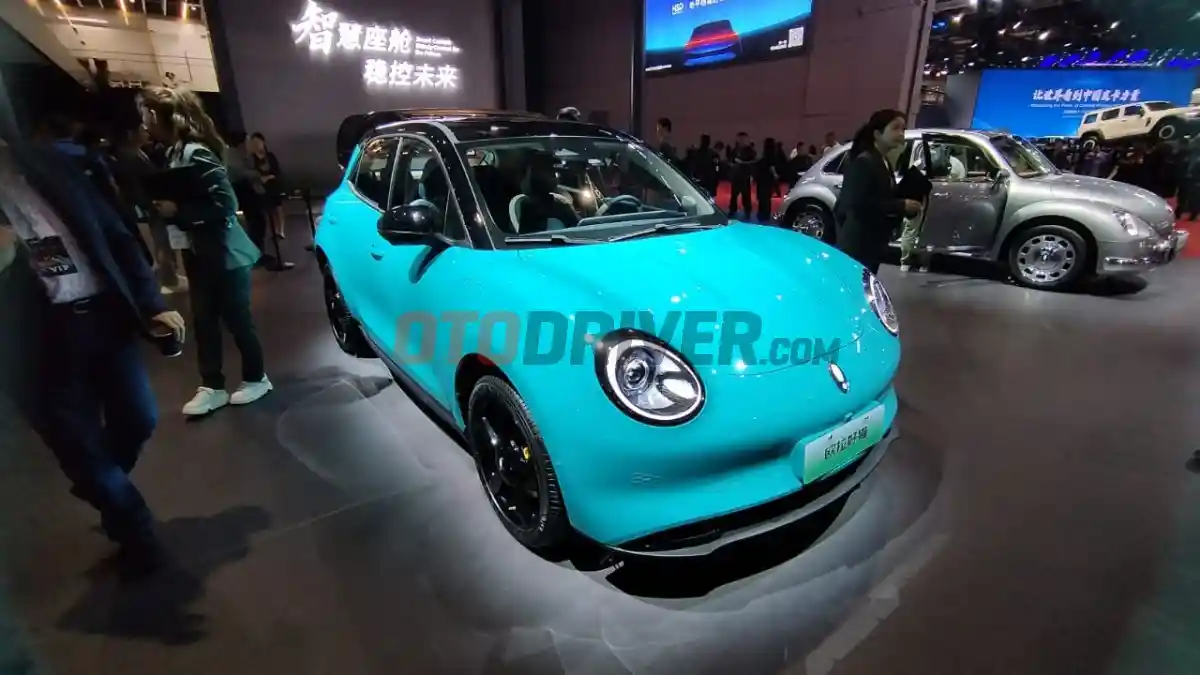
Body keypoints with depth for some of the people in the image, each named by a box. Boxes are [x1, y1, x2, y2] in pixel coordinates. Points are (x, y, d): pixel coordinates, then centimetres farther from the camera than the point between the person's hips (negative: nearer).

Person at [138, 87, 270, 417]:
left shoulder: (196, 154, -18)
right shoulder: (174, 152, 9)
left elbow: (225, 204, -22)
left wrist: (177, 212, -19)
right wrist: (164, 205, 1)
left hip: (223, 253, -9)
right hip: (197, 252, 9)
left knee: (236, 318, 3)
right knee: (204, 320, 10)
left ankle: (255, 379, 20)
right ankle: (212, 387, 20)